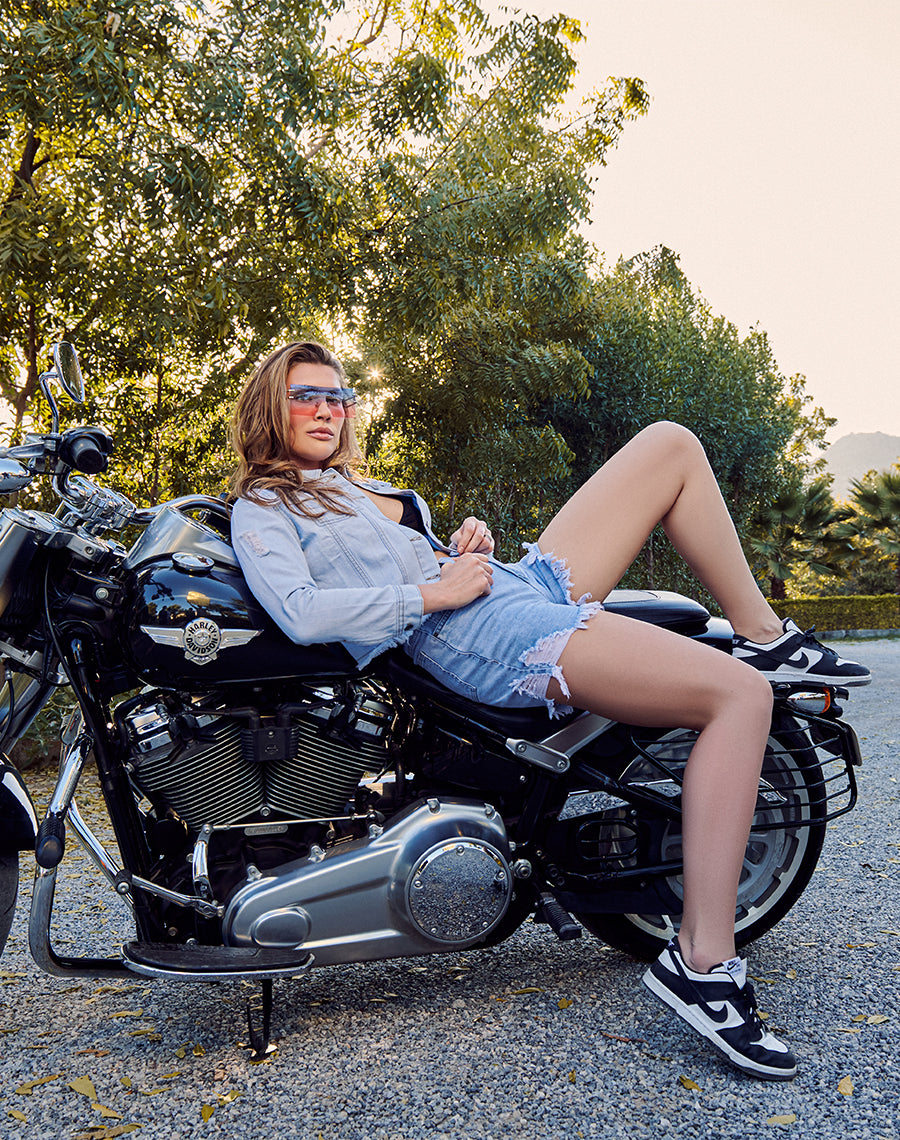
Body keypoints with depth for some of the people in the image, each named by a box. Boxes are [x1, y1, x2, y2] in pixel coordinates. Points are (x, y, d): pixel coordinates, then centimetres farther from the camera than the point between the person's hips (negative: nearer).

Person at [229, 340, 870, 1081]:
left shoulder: (355, 484, 28)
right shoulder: (262, 509, 0)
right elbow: (301, 613, -19)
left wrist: (468, 547, 5)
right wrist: (436, 591, -17)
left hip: (528, 578, 10)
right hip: (476, 636, -10)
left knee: (671, 443, 6)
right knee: (741, 694, -21)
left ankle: (763, 636, 13)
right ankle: (702, 964, -20)